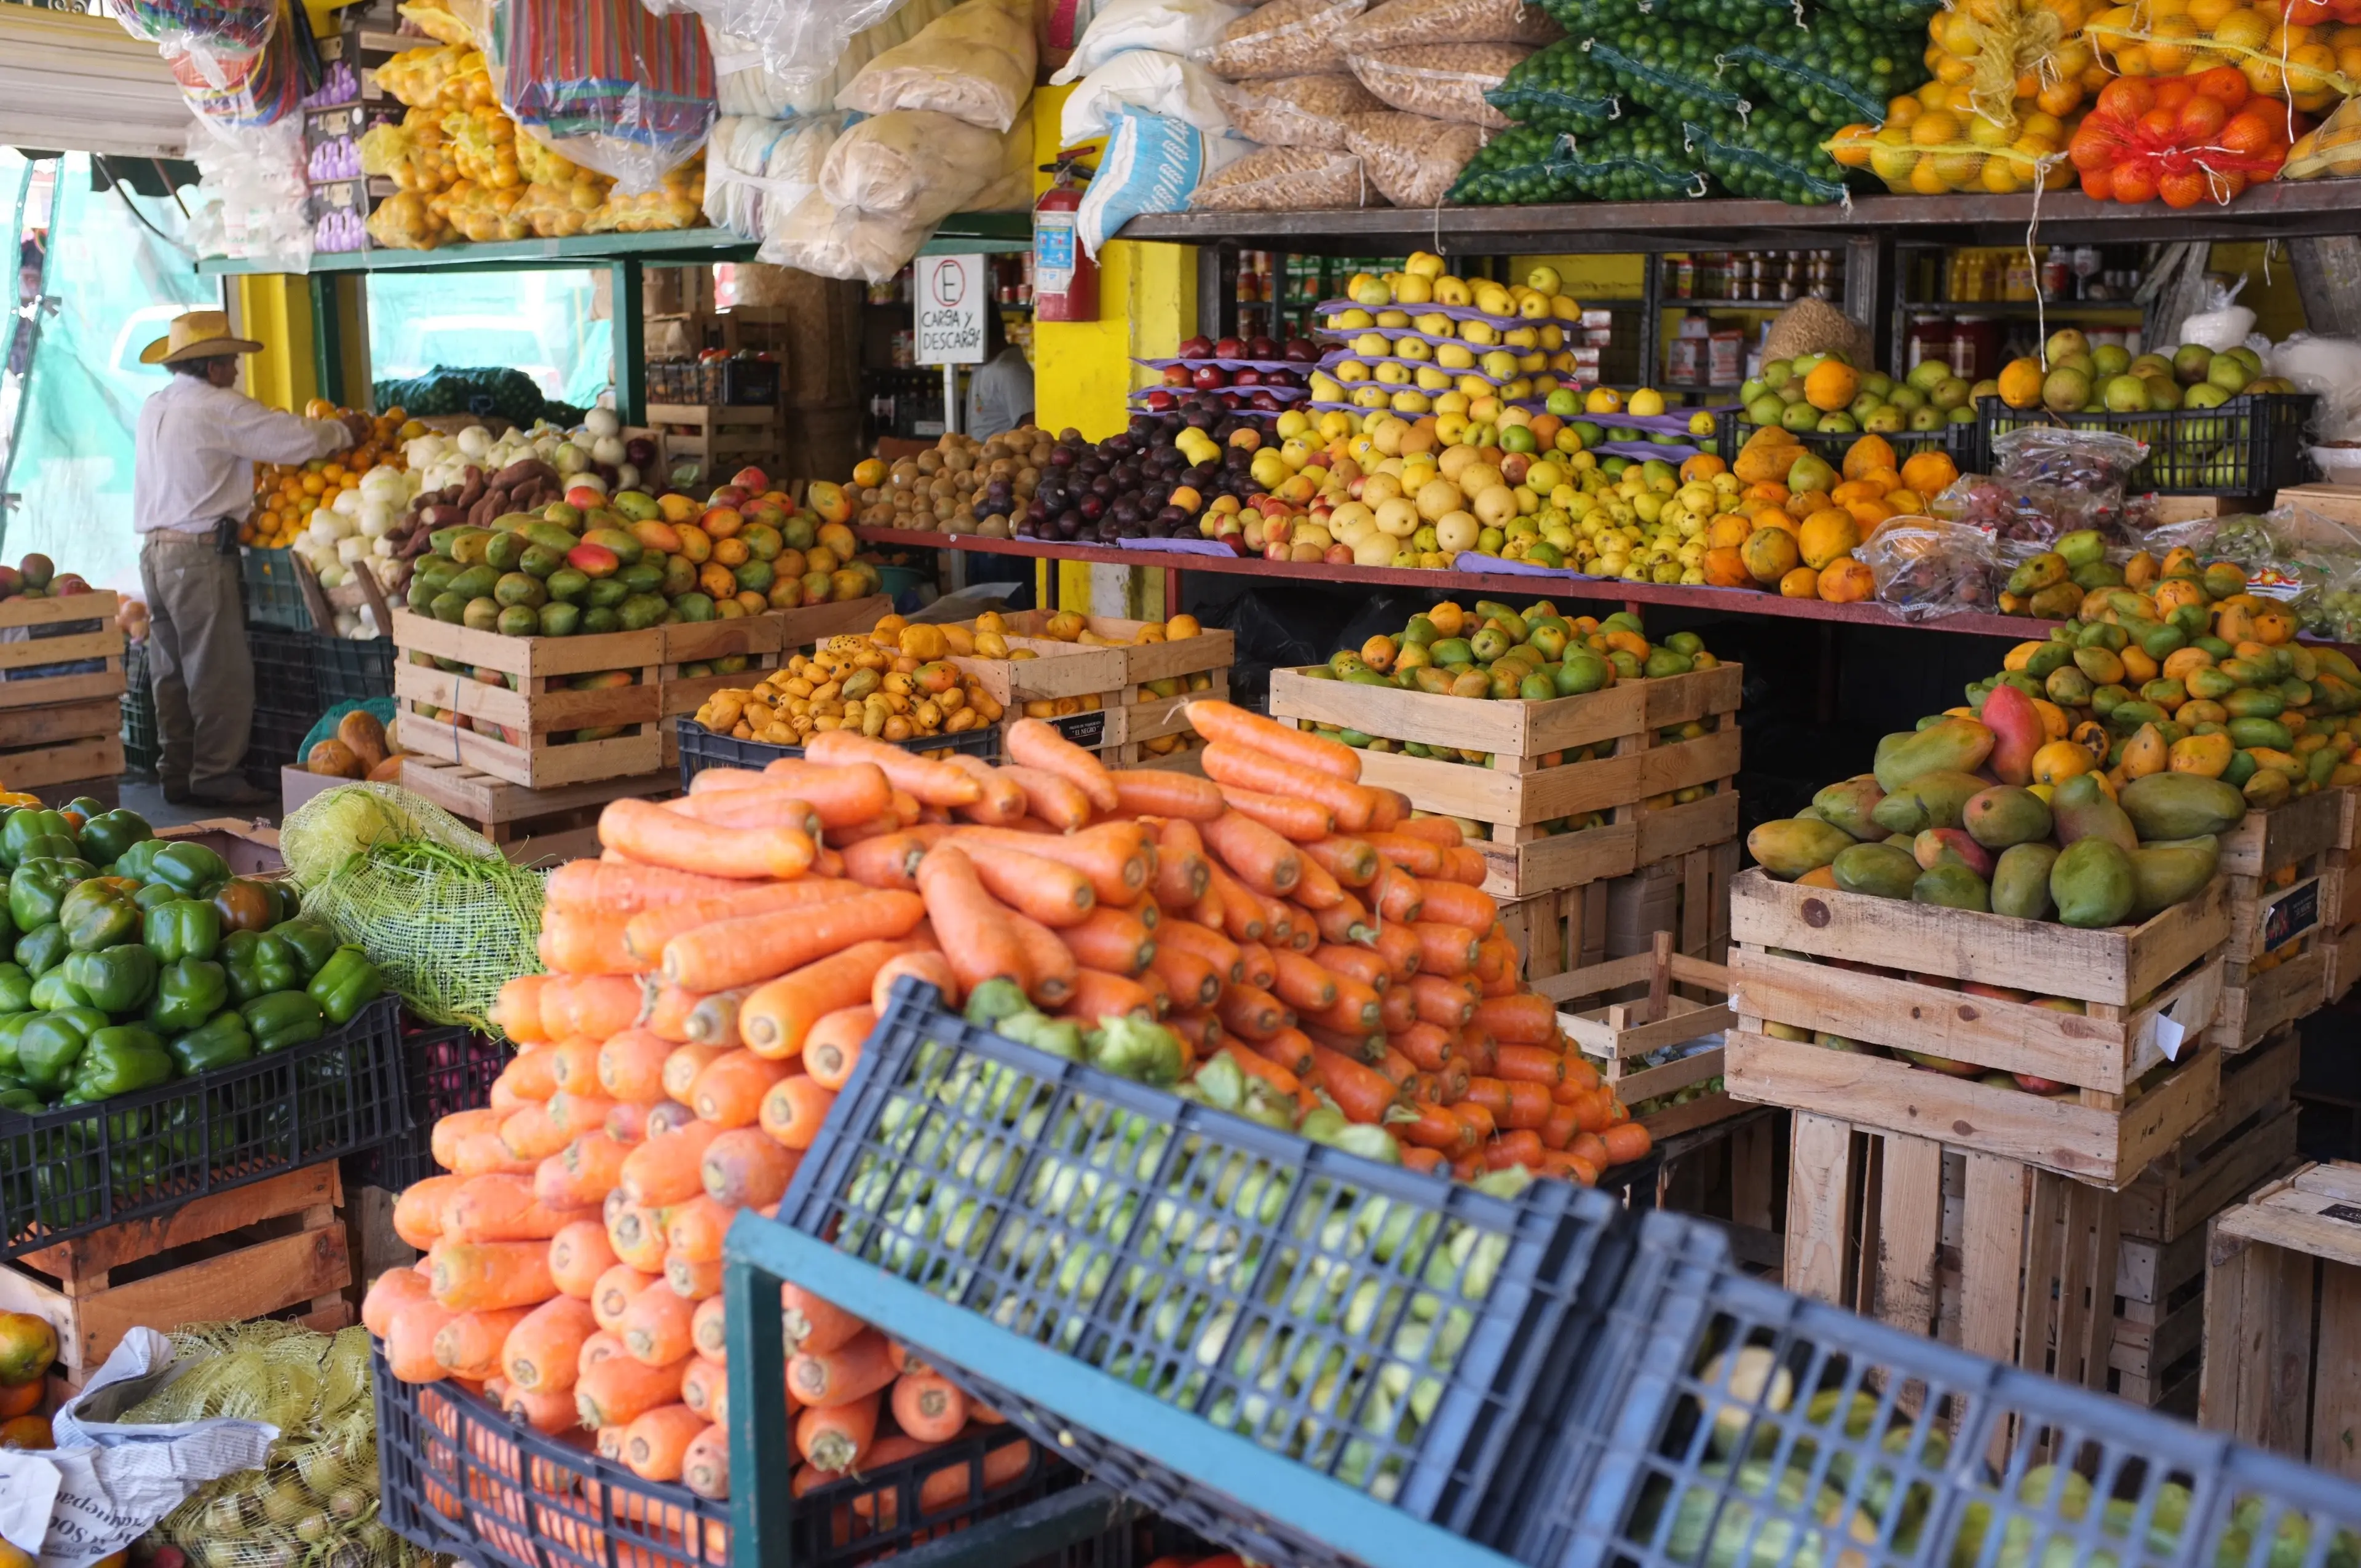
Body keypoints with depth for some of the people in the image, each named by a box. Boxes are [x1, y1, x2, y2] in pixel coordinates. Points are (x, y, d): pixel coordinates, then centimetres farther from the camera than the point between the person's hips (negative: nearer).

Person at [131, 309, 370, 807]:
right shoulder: (218, 409, -11)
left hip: (154, 550, 9)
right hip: (200, 553, -9)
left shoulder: (155, 408, 15)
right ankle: (215, 775, -2)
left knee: (172, 670, 12)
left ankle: (176, 774, 17)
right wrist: (346, 431, 8)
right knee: (220, 671, -3)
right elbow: (300, 438, -10)